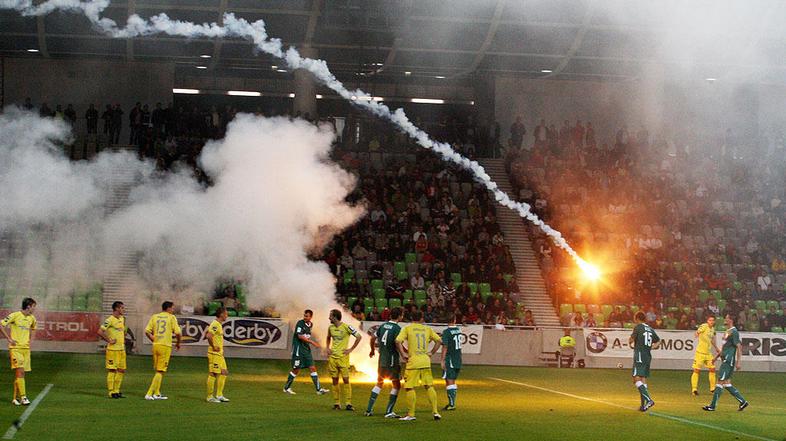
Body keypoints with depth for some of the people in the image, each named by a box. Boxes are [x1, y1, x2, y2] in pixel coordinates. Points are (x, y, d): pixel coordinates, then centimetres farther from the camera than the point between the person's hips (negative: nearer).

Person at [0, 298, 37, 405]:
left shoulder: (32, 318, 10)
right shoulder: (15, 315, -10)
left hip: (26, 348, 6)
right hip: (15, 347, -6)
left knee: (21, 373, 6)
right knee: (19, 371, -14)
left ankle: (16, 398, 13)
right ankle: (23, 397, -16)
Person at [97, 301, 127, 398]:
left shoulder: (122, 319, 13)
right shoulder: (110, 320, -13)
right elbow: (100, 332, -19)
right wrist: (109, 341, -15)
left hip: (122, 349, 8)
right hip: (113, 349, -8)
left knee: (121, 370, 10)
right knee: (112, 370, -4)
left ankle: (116, 391, 18)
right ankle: (111, 392, 1)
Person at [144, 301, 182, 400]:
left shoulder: (154, 317, 10)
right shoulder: (171, 317, -3)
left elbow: (147, 331, 5)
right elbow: (178, 333, -8)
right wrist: (178, 343, 9)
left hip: (156, 345, 5)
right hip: (166, 346, -5)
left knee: (158, 370, 18)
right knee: (160, 371, -2)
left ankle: (157, 393, 21)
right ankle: (149, 394, -9)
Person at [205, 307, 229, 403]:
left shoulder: (219, 325, 16)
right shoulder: (215, 325, -15)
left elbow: (207, 333, 24)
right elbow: (208, 336, -29)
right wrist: (213, 347, -21)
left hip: (220, 354, 10)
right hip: (214, 354, -10)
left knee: (223, 373, 12)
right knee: (213, 374, -6)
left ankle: (219, 395, 17)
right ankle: (210, 397, -1)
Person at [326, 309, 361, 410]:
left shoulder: (346, 327, -10)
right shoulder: (330, 327, 7)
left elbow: (359, 337, -6)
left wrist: (351, 349, -7)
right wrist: (327, 348, 12)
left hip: (343, 357, -5)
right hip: (332, 357, 5)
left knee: (346, 379, -6)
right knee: (335, 380, 5)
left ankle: (348, 403, -3)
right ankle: (336, 403, 12)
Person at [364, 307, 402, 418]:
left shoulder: (383, 326, 7)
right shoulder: (397, 328, -13)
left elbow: (373, 338, 14)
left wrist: (372, 350, 29)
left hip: (381, 359, 7)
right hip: (392, 360, -7)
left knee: (379, 384, 18)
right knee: (396, 385, 5)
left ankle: (369, 410, 15)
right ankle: (389, 412, 2)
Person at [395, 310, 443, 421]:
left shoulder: (407, 329, 1)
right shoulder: (427, 329, 12)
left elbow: (398, 341, -11)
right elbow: (439, 341, 14)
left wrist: (403, 354, -4)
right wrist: (432, 353, 16)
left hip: (413, 362, -4)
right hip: (426, 361, 4)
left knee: (410, 388, 1)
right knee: (429, 386, 10)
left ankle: (411, 414, 1)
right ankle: (435, 411, 7)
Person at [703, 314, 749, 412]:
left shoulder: (734, 332, -11)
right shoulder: (727, 332, 18)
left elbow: (739, 347, -16)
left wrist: (738, 362, -19)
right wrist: (716, 357, 27)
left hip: (729, 361, -10)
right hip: (725, 360, 10)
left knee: (720, 382, -8)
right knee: (727, 384, 9)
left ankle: (712, 406, -6)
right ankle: (743, 402, 14)